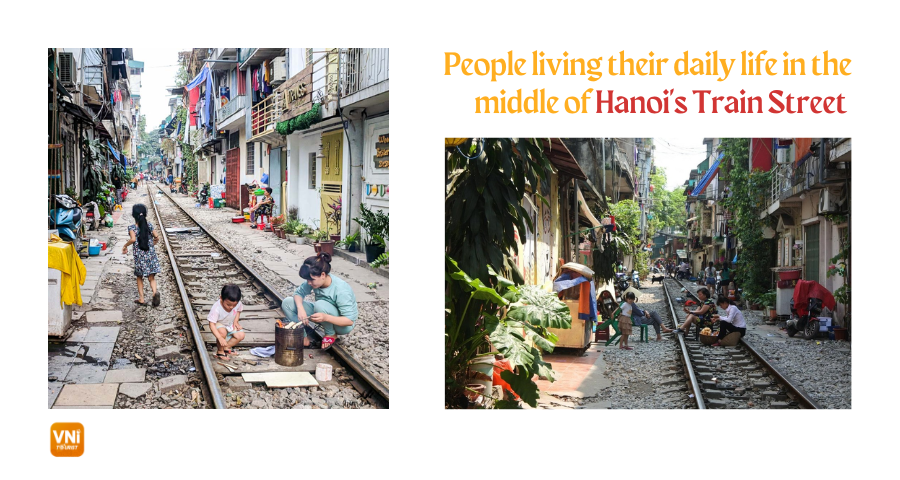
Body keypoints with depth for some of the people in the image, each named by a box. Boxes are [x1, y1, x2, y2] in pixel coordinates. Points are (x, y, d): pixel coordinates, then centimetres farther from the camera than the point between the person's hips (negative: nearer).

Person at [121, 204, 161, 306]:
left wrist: (125, 246, -8)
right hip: (151, 254, 2)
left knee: (139, 277, 16)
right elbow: (157, 237, 2)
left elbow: (133, 239, -24)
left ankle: (141, 299, 17)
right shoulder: (149, 225, 1)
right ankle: (155, 291, -22)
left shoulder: (132, 227, -9)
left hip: (139, 256, -2)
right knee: (151, 277, 6)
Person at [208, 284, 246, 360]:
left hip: (231, 324, 5)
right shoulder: (216, 308, -37)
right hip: (219, 324, -5)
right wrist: (220, 338, -47)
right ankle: (220, 351, -12)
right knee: (222, 332, -36)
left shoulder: (237, 303, -23)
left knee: (240, 335, -16)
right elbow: (212, 325, -38)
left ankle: (226, 347, 3)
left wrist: (236, 321, -12)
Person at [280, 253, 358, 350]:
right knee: (287, 303, -9)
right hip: (323, 317, 6)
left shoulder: (341, 291, -32)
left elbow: (349, 321, -32)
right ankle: (302, 336, -6)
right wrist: (300, 308, -27)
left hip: (342, 325, -6)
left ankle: (331, 334, -12)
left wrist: (326, 317, -48)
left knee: (320, 305, -37)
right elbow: (299, 292, -4)